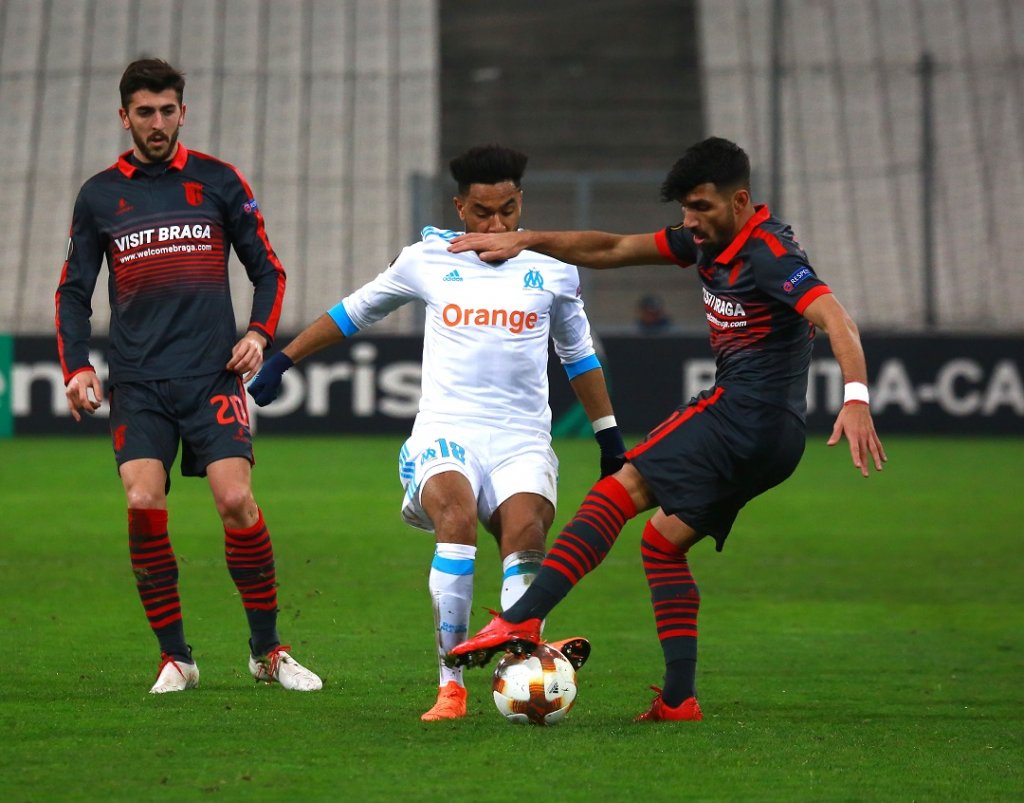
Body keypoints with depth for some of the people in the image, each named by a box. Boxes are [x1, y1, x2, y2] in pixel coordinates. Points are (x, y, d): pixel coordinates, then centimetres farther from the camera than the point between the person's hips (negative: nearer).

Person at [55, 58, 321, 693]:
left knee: (237, 502, -15)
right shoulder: (99, 196, 10)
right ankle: (175, 658, -2)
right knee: (143, 506, -16)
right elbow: (74, 292, 14)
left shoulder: (219, 182, 8)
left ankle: (268, 650, 2)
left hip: (213, 374, -1)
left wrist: (260, 334, -3)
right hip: (138, 384, 1)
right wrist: (78, 369, 0)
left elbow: (268, 270, 13)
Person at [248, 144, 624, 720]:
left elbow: (579, 355, 25)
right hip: (446, 431, -2)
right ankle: (452, 685, -33)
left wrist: (611, 439, 27)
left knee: (526, 532, -30)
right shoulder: (429, 259, 8)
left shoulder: (552, 268, 10)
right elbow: (354, 312, 23)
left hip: (522, 439, 2)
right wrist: (283, 362, 24)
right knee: (457, 515, -33)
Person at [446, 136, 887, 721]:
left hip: (744, 411, -10)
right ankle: (679, 698, 5)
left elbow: (835, 318, -27)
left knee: (619, 491, -13)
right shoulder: (708, 241, 15)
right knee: (663, 541, 12)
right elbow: (611, 250, 22)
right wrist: (524, 242, 19)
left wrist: (856, 398, -42)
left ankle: (524, 619, -23)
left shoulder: (769, 255, -13)